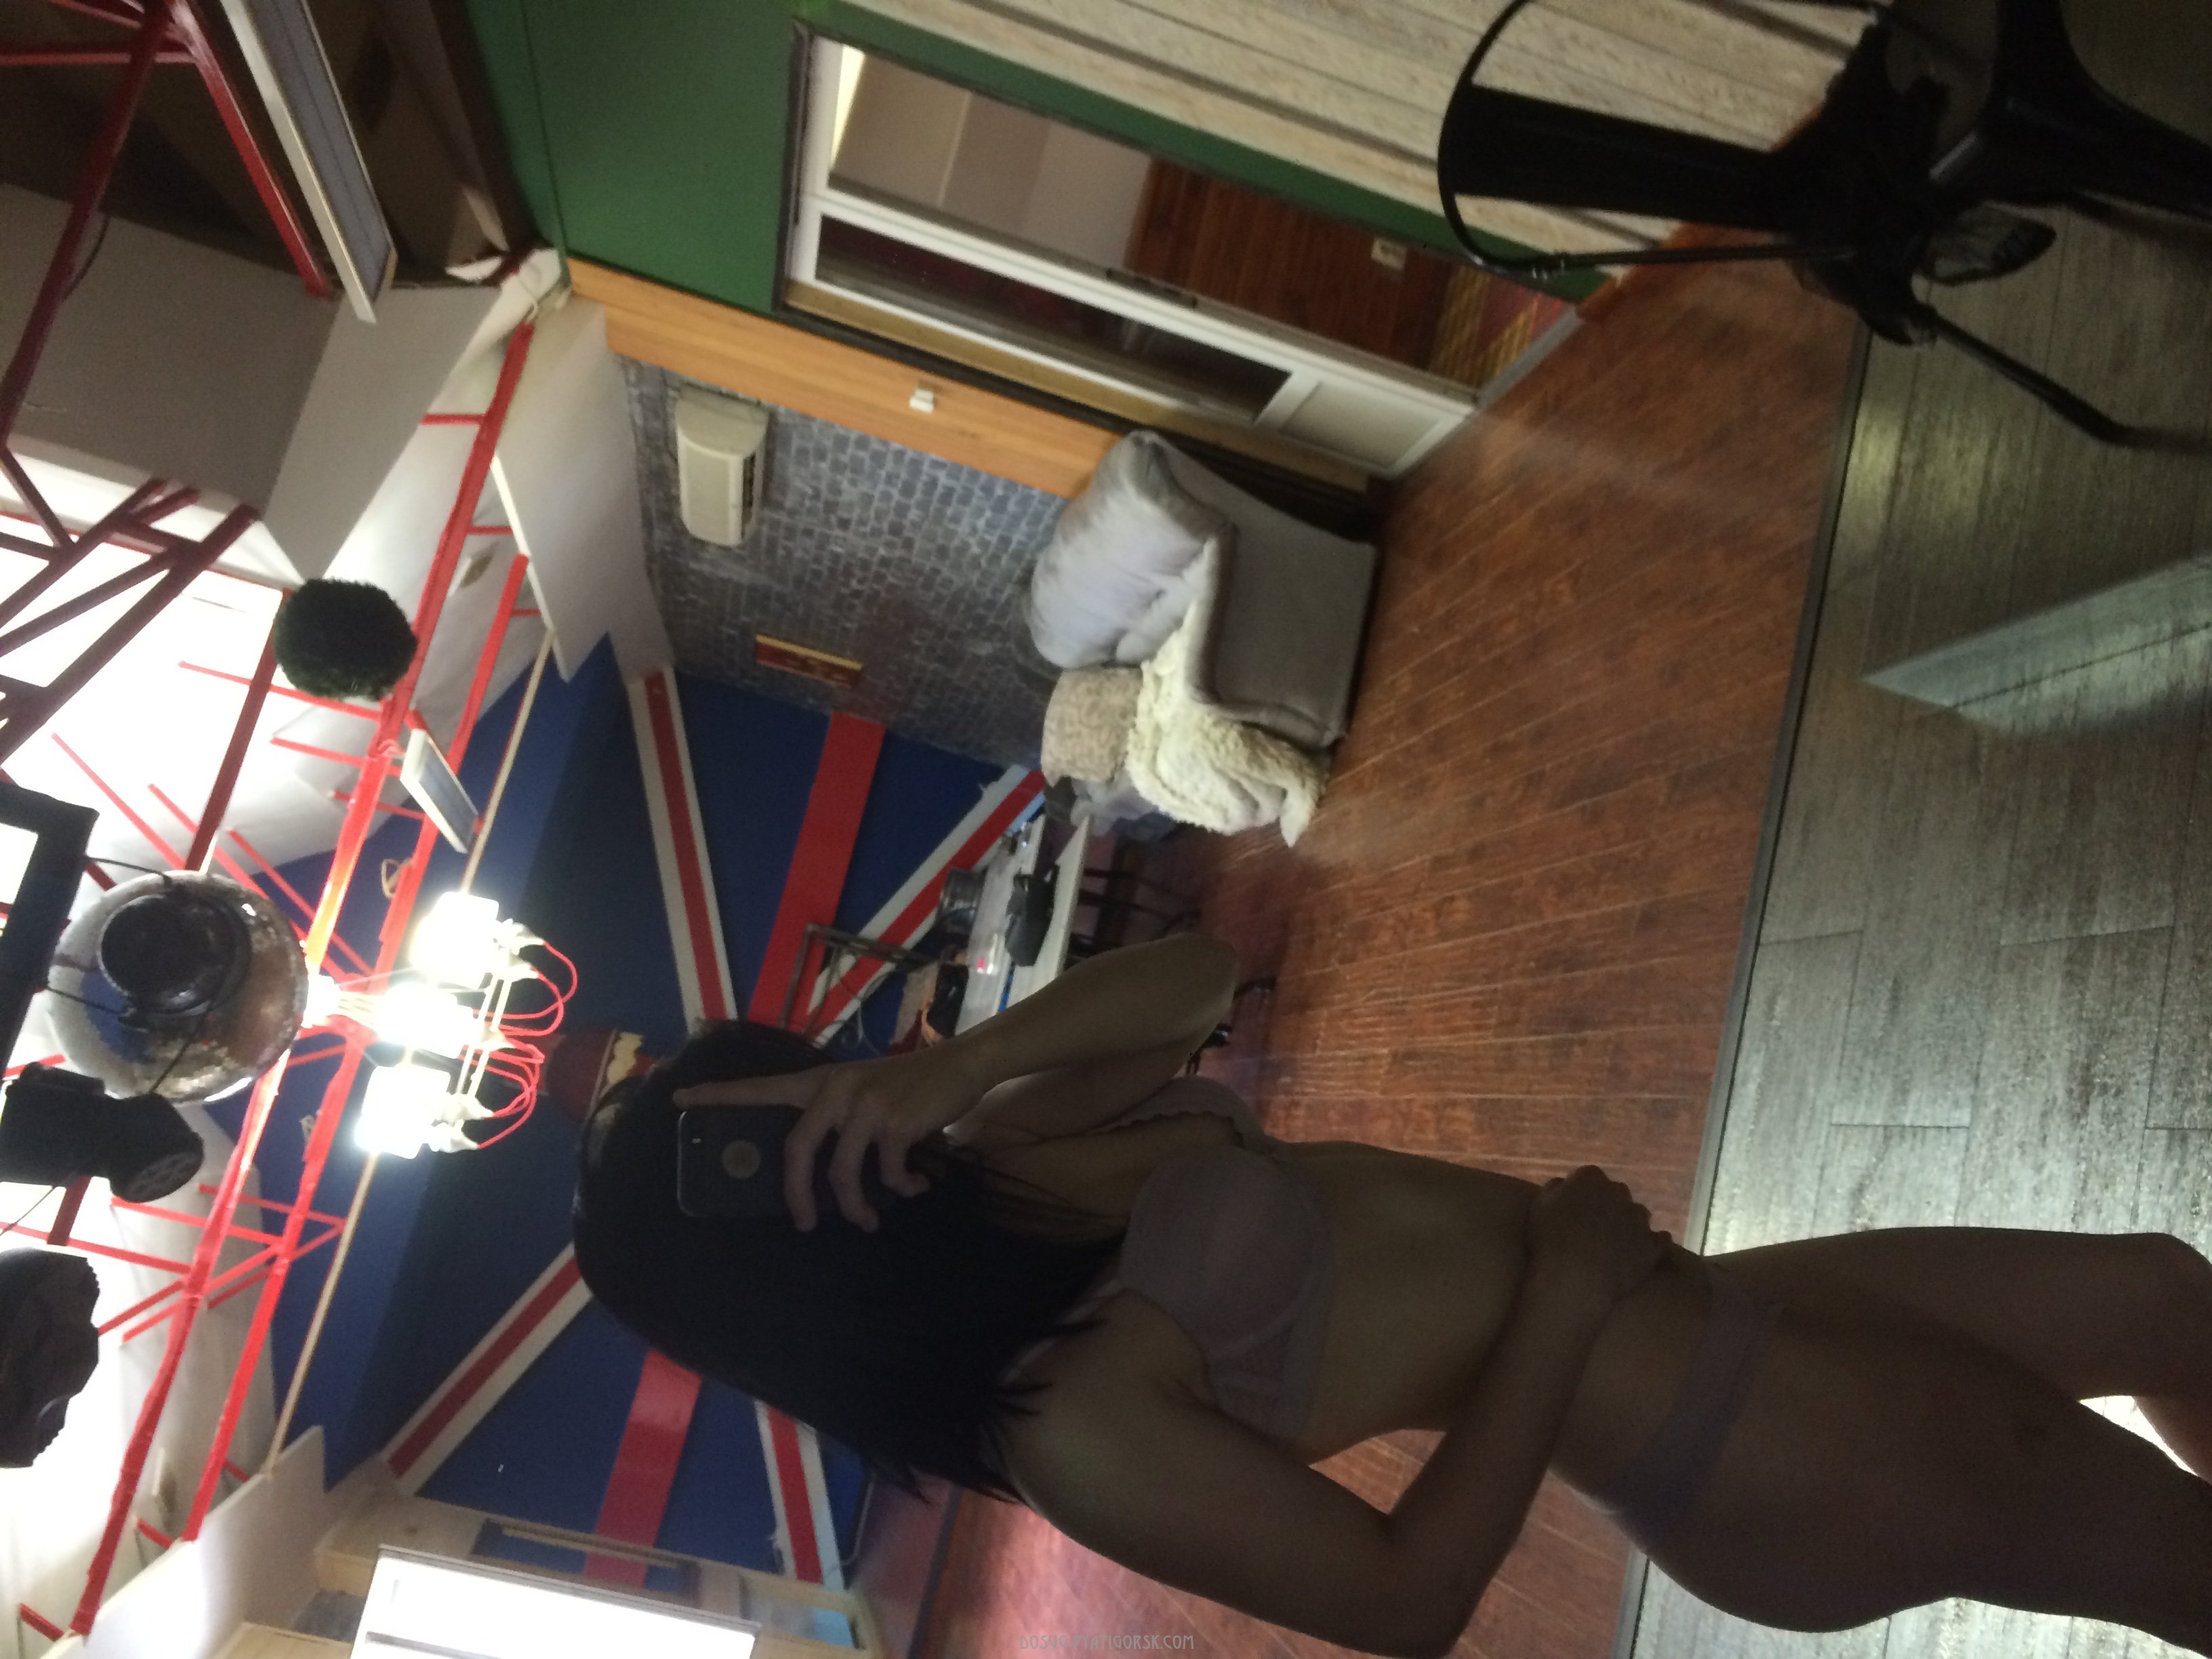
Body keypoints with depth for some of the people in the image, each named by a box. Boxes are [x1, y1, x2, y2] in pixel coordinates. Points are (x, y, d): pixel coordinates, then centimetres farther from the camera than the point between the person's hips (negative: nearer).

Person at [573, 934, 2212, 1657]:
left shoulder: (993, 1158, -5)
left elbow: (1199, 967, -11)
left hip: (1704, 1306, 7)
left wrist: (962, 1061, -26)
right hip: (1746, 1457, -7)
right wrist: (1557, 1298, -19)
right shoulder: (1070, 1426, -26)